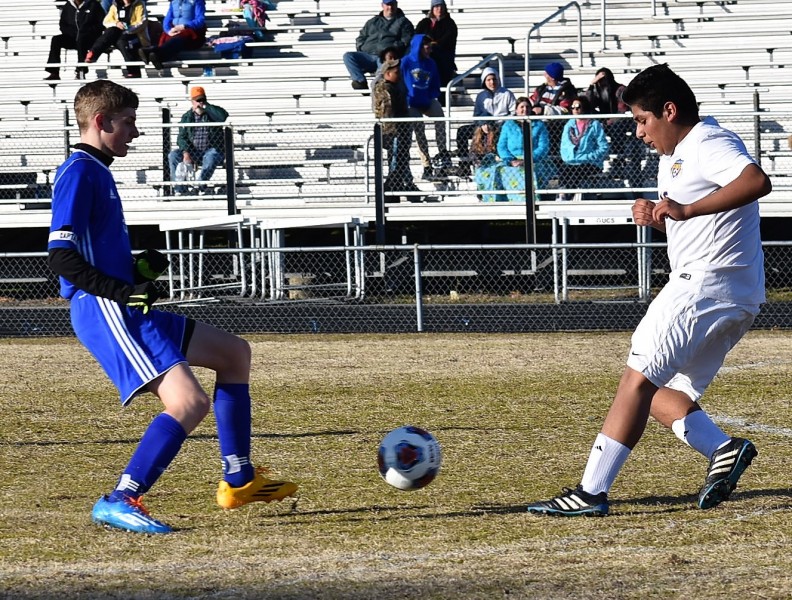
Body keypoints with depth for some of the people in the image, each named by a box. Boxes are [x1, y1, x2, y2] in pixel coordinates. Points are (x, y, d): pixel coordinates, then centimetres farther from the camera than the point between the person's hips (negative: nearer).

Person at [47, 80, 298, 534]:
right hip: (103, 313, -11)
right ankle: (119, 502, -22)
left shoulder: (98, 172, 20)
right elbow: (62, 258, -19)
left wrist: (139, 267, 9)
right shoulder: (79, 172, -11)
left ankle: (239, 480, 22)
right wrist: (125, 290, -23)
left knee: (234, 352, 19)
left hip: (125, 311, 11)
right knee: (191, 401, -24)